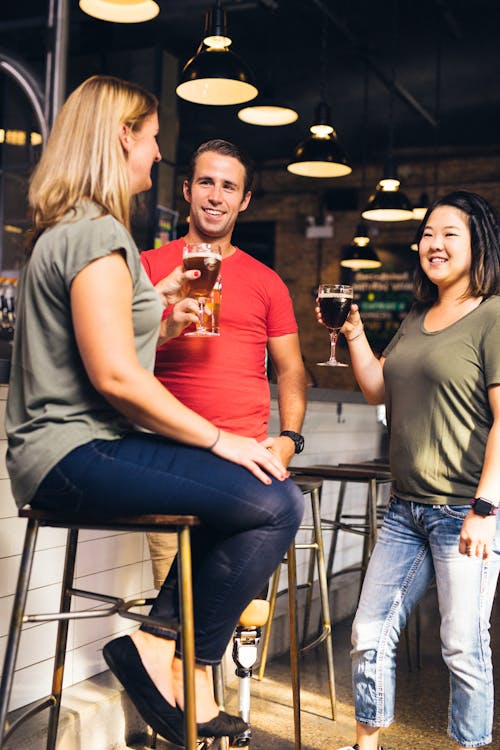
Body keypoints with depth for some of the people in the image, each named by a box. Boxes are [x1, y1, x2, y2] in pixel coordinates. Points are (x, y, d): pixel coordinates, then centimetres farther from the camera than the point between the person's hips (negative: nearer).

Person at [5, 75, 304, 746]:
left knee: (269, 495, 6)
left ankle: (162, 645, 7)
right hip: (75, 453, -11)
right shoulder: (95, 233, -13)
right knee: (274, 503, -21)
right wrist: (219, 440, -15)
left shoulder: (65, 231, 21)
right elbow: (114, 375, -21)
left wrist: (156, 300, 26)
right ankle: (177, 663, -5)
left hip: (81, 445, 11)